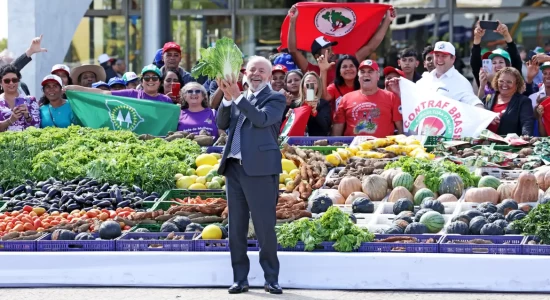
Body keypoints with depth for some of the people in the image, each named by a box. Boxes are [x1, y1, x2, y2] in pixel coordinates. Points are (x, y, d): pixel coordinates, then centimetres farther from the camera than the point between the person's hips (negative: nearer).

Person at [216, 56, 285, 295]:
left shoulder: (275, 98, 1)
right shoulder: (237, 99, 17)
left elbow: (262, 119, -16)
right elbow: (222, 124, 7)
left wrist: (237, 96, -18)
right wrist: (227, 98, -6)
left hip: (260, 169, -6)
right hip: (234, 167, 6)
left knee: (265, 227, -5)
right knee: (236, 228, 7)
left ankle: (271, 279, 2)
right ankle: (240, 279, 12)